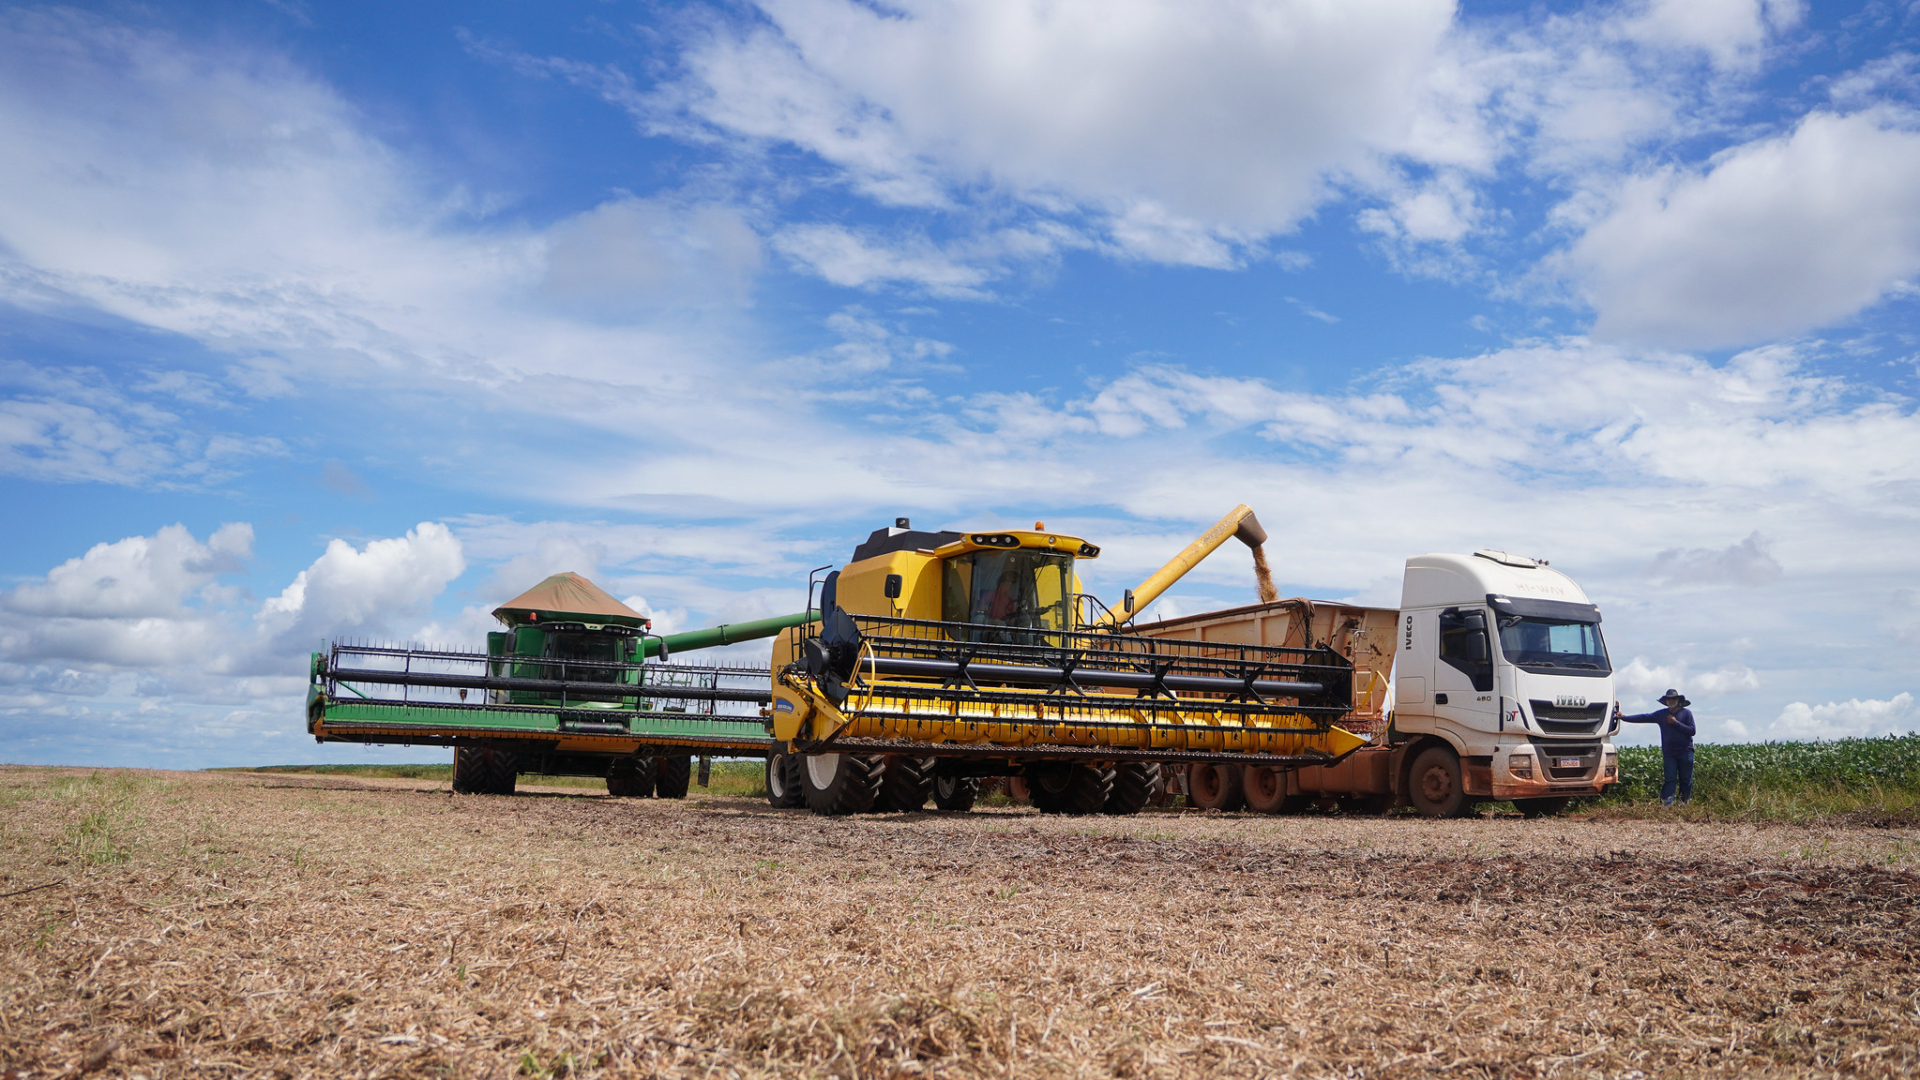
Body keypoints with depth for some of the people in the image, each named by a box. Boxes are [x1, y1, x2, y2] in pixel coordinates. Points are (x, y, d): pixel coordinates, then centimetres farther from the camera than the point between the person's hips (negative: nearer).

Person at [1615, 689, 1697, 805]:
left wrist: (1676, 723, -11)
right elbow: (1644, 717, 6)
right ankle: (1666, 805, -11)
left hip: (1685, 752, -2)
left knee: (1685, 780, 2)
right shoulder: (1661, 714, 10)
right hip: (1669, 753, 2)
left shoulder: (1686, 713, 3)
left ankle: (1684, 804, 11)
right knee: (1669, 779, -4)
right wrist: (1623, 717, -1)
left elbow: (1692, 731, -4)